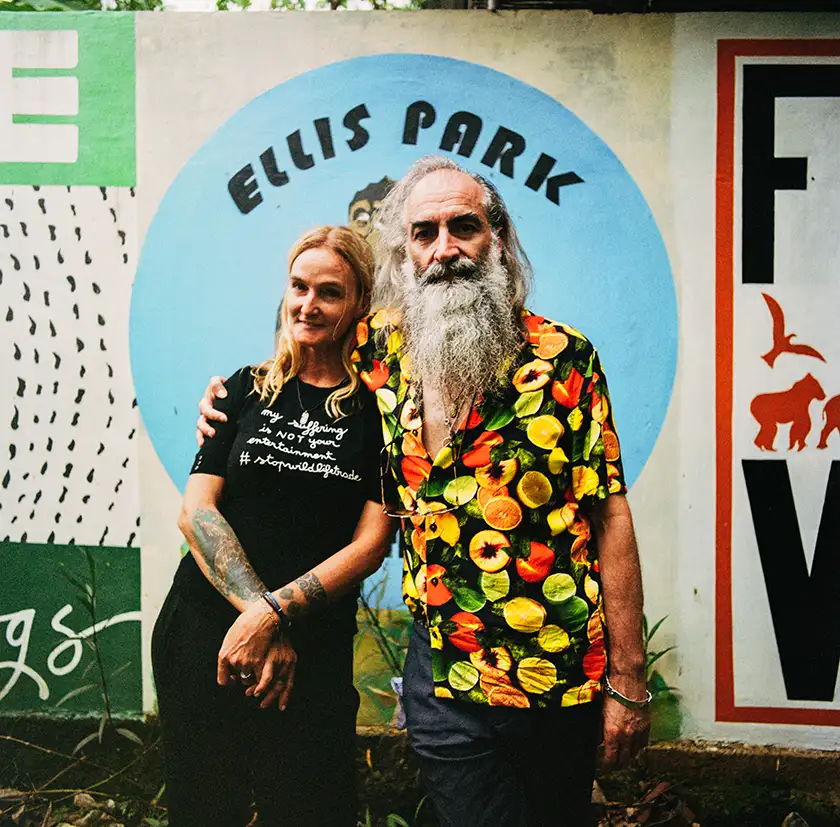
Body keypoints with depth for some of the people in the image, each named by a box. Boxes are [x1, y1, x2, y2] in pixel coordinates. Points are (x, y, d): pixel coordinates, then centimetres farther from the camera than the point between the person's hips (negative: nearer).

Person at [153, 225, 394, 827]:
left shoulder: (378, 408, -2)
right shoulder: (248, 389, 6)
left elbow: (371, 542, -6)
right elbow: (196, 510, -1)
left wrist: (275, 614, -16)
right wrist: (257, 607, -13)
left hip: (315, 650, -2)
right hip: (203, 633, 3)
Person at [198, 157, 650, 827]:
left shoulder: (565, 358, -7)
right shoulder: (384, 346, 0)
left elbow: (610, 519, -7)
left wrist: (629, 683, -7)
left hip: (568, 678, -1)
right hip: (447, 680, 1)